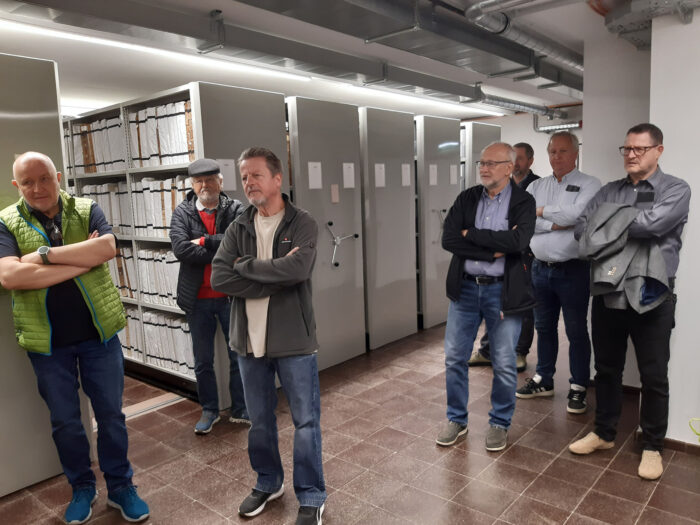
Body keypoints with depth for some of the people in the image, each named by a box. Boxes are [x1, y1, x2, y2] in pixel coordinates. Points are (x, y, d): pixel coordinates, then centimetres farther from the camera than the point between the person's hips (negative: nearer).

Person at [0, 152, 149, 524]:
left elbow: (107, 247, -21)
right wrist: (82, 260, -21)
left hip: (99, 332, 0)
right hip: (47, 341, 0)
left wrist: (45, 254, -21)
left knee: (111, 414, 11)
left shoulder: (86, 211, -1)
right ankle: (82, 488, 36)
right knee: (64, 421, 15)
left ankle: (120, 487, 29)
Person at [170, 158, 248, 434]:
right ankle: (209, 410, 33)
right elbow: (180, 249, -17)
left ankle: (240, 410, 29)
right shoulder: (182, 212, -1)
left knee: (239, 357, 11)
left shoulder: (235, 209, -3)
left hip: (231, 297, -1)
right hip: (198, 299, 1)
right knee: (203, 362, 14)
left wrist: (204, 241, -17)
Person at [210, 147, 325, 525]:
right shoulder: (237, 230, 4)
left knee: (306, 421, 7)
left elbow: (297, 269, -25)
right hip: (249, 340, 4)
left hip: (293, 340, -4)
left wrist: (246, 266, -13)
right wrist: (275, 277, -18)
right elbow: (219, 278, -10)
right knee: (259, 421, 18)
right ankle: (268, 483, 41)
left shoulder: (302, 224, -7)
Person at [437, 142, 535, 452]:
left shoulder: (523, 202, -4)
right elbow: (448, 239, -9)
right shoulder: (466, 198, 5)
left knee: (504, 364, 6)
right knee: (454, 358, 9)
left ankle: (499, 423, 28)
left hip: (502, 291, -3)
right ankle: (456, 420, 28)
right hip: (464, 287, 3)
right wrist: (493, 251, -16)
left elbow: (517, 242, -22)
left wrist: (471, 234, -14)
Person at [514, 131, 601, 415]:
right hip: (540, 268, 5)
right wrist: (556, 223, -16)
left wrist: (542, 211, -9)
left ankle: (578, 387, 20)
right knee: (544, 327, 16)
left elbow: (577, 213, -22)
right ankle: (543, 380, 31)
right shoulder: (536, 187, 10)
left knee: (576, 331, 6)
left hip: (573, 270, -4)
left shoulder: (589, 185, -4)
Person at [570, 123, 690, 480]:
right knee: (607, 370, 16)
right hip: (607, 295, 4)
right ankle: (604, 433, 34)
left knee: (654, 378, 8)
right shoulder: (608, 192, 9)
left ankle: (652, 447, 27)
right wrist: (621, 230, -15)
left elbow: (652, 224, -22)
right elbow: (582, 229, -2)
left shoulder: (676, 190, -4)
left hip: (651, 299, -4)